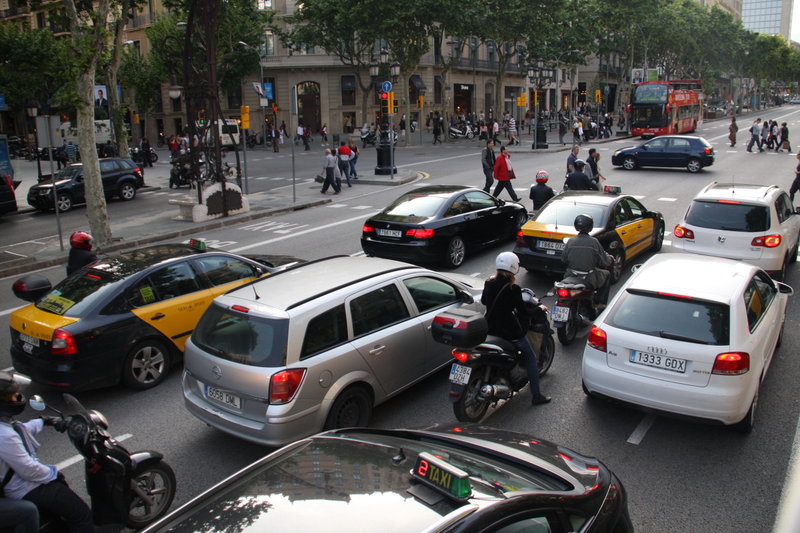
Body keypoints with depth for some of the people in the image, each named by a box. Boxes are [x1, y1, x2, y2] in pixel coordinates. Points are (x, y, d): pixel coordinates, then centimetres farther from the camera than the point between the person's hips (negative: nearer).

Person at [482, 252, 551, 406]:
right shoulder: (513, 289, -19)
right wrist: (539, 309, 4)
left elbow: (483, 301, 16)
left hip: (491, 329, 7)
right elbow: (523, 312, -13)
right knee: (531, 358, 11)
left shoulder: (489, 283, -2)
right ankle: (536, 395, 14)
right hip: (510, 332, -6)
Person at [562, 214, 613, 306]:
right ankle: (601, 303, 22)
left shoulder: (570, 241, -5)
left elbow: (564, 259, 4)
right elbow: (604, 262, -6)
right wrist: (610, 258, 17)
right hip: (589, 280, -3)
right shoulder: (594, 242, -12)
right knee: (607, 274, 26)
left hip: (571, 278, 3)